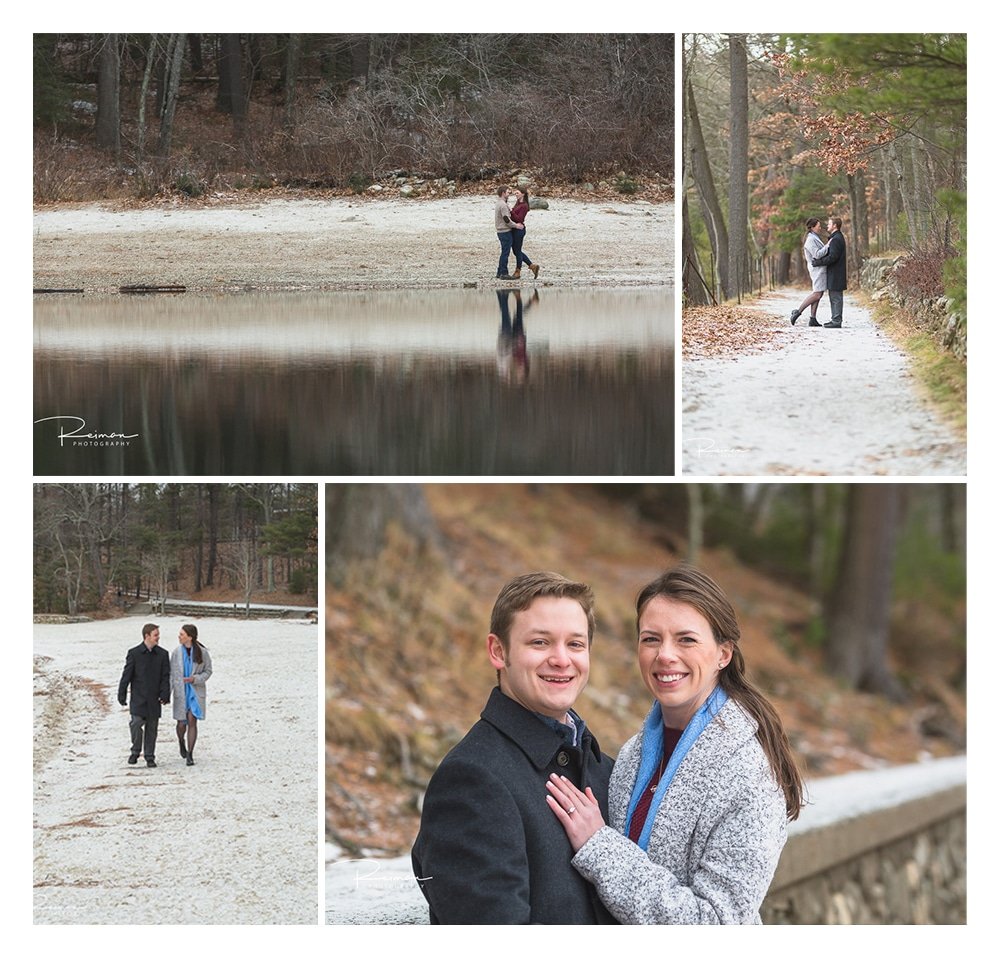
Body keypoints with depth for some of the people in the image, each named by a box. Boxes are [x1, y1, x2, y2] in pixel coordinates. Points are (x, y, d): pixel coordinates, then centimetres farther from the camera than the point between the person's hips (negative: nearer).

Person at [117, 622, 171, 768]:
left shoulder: (162, 654, 5)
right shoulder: (134, 653, -2)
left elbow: (165, 677, 4)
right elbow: (126, 675, 0)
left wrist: (165, 695, -8)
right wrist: (121, 695, -3)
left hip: (154, 699, 2)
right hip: (138, 697, -2)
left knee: (151, 727, 6)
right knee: (136, 723, -15)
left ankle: (150, 757, 17)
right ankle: (135, 751, 8)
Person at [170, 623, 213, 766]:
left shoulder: (202, 652, -5)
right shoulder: (176, 652, -1)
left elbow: (208, 671, 2)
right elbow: (171, 673, 2)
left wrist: (195, 679, -16)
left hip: (196, 691, -1)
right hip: (180, 692, 1)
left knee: (192, 721, -9)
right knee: (182, 723, 5)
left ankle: (190, 754, -3)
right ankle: (181, 743, 38)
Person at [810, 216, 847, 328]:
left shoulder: (836, 239, -16)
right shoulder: (838, 237, 17)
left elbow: (832, 257, -22)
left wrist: (818, 262, -17)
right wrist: (819, 258, 4)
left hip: (836, 275, -10)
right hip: (834, 274, 10)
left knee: (836, 298, -8)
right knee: (835, 298, 13)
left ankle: (836, 321, -7)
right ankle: (835, 319, 17)